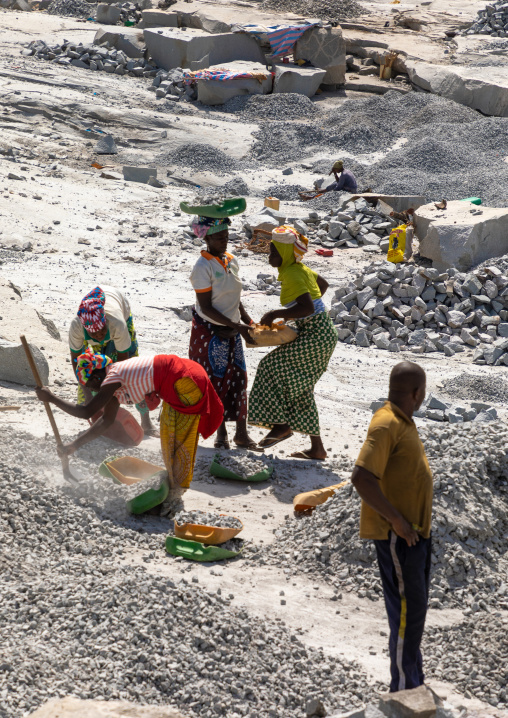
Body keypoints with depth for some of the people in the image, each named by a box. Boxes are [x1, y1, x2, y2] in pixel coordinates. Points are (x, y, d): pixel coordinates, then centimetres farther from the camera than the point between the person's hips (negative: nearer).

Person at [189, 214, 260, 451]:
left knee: (238, 379, 8)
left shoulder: (231, 261, 4)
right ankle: (221, 434, 15)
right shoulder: (203, 267, -17)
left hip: (232, 332, 7)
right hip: (209, 332, -6)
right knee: (216, 381, 3)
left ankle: (241, 433, 16)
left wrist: (248, 322, 3)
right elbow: (206, 307, -19)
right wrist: (236, 326, -22)